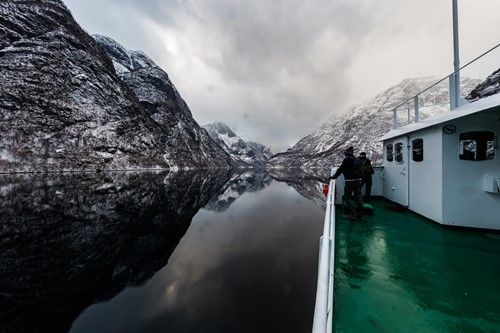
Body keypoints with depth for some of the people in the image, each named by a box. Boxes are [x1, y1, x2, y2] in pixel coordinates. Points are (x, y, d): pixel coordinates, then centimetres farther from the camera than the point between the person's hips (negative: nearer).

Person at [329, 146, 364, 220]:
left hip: (350, 181, -7)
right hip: (358, 180, 7)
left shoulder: (347, 159, -10)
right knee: (358, 197, 12)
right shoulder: (356, 160, 12)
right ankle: (361, 214, 18)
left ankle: (352, 214, 3)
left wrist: (334, 177, 2)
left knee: (347, 197, 4)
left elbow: (341, 169, -8)